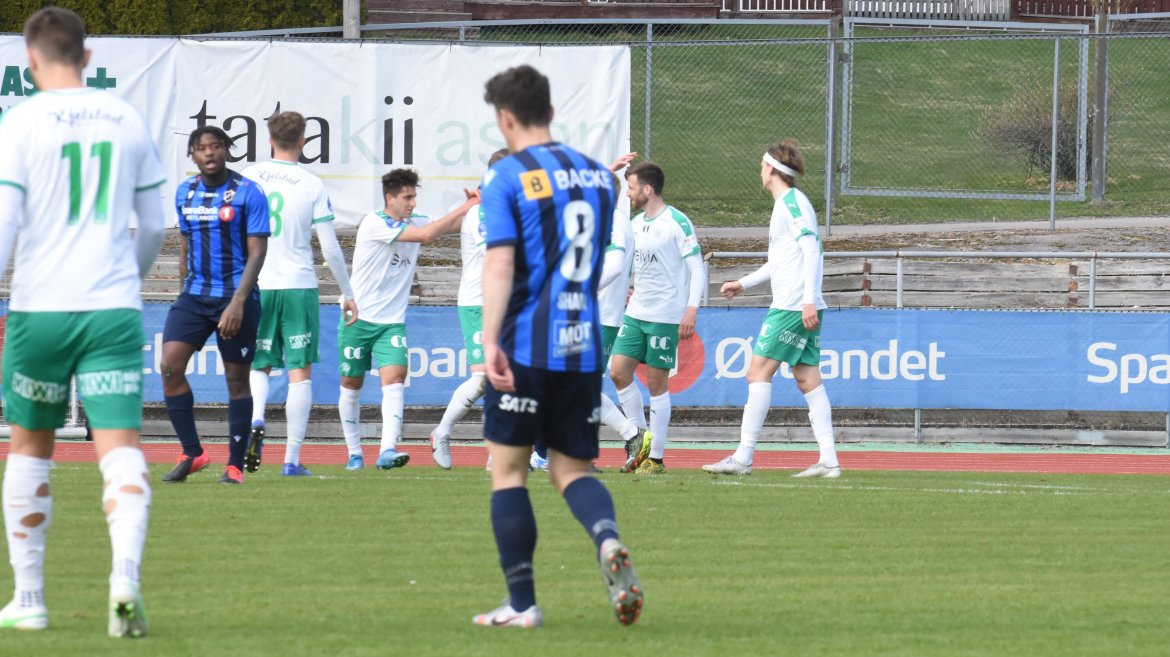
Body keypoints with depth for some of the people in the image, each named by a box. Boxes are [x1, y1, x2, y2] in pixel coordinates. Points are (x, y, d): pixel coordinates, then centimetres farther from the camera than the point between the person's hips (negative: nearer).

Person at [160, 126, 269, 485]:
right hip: (194, 296, 5)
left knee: (237, 379, 2)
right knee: (170, 366, -11)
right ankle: (192, 452, -1)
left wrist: (237, 303, -19)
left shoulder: (247, 193, -7)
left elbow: (257, 252, -10)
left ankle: (235, 465, 10)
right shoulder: (185, 193, 9)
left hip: (235, 298, -5)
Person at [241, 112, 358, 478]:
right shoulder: (312, 186, -2)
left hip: (257, 286, 2)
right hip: (299, 286, -2)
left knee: (258, 366, 15)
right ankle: (292, 459, -1)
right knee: (300, 372, 3)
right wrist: (347, 294, 9)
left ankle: (255, 420, -15)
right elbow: (330, 248, -1)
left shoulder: (248, 179, 2)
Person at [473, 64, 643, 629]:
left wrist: (490, 340, -22)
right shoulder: (596, 175, 12)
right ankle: (608, 540, -21)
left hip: (525, 348, -5)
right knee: (572, 469, 11)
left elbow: (499, 265, -17)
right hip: (584, 348, 5)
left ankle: (522, 604, 4)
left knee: (508, 471, 6)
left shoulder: (507, 178, -6)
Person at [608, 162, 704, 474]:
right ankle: (642, 444, 11)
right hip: (635, 313, 7)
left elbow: (696, 269, -11)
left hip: (665, 316, -7)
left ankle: (656, 457, 5)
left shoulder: (677, 223, -11)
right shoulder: (636, 223, 12)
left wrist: (691, 310, -19)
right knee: (618, 372, -1)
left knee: (657, 384, -2)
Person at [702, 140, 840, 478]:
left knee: (759, 371, -9)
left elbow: (812, 250, -17)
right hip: (797, 307, 9)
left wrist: (809, 300, -24)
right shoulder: (786, 203, 21)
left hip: (793, 306, -9)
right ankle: (828, 460, 0)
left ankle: (743, 457, -11)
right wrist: (744, 282, 38)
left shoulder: (792, 201, -8)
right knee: (808, 380, 5)